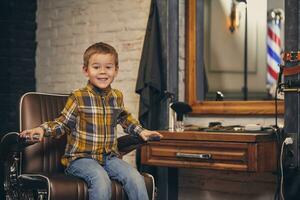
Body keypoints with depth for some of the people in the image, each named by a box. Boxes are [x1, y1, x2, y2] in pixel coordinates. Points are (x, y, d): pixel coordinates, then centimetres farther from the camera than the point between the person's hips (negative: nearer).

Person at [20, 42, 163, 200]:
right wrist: (42, 129, -17)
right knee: (101, 180, -33)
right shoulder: (78, 98, -5)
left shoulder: (117, 97, 11)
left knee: (136, 179, -18)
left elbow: (124, 118, 32)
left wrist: (140, 131, 24)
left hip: (109, 157, 5)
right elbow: (62, 123, -1)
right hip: (81, 157, -5)